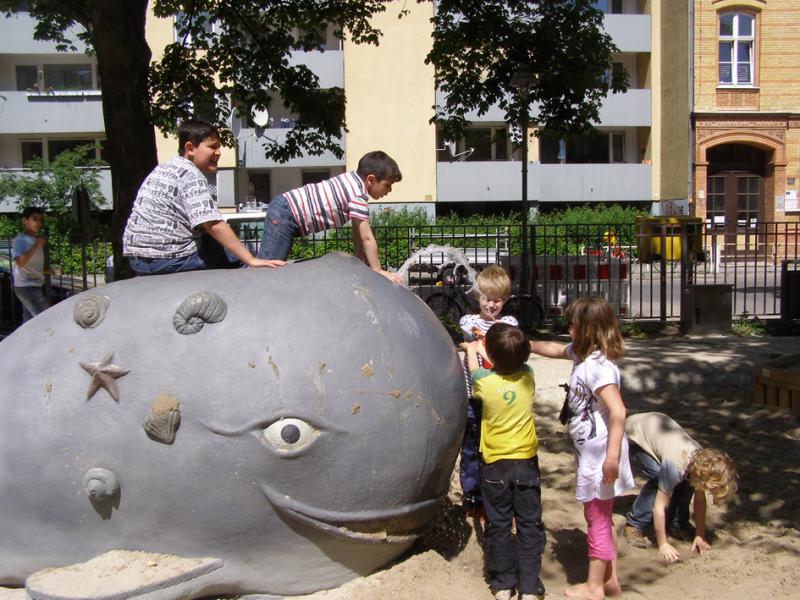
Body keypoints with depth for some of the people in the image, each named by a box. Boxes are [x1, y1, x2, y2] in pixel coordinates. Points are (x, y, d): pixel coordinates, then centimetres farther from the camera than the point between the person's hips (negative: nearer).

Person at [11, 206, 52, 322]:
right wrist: (37, 245, -25)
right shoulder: (20, 240, -12)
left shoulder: (37, 240, 14)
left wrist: (46, 271, 6)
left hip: (35, 285, 9)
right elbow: (20, 262, -25)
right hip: (25, 286, -9)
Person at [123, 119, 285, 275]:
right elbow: (214, 225, -25)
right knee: (237, 255, -1)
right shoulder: (192, 176, -14)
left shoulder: (164, 168, 14)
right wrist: (251, 260, -26)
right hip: (166, 260, -9)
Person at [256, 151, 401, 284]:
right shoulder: (358, 197, -20)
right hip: (285, 214, -10)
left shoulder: (355, 177, 8)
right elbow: (367, 239, -18)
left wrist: (362, 258, 17)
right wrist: (378, 270, -11)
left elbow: (357, 229, 16)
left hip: (285, 208, 10)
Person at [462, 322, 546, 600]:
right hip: (526, 463, 2)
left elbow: (474, 371, 7)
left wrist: (471, 351, 26)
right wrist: (492, 348, 26)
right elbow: (512, 363, 13)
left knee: (497, 525, 11)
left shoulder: (485, 383, -17)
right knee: (529, 525, 9)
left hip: (494, 465, -1)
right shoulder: (528, 377, -10)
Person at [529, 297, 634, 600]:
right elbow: (555, 349, 28)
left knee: (597, 518, 3)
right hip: (590, 449, 10)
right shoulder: (582, 353, 8)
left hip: (599, 451, -10)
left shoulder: (598, 366, -23)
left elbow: (618, 411, -30)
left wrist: (613, 455, -33)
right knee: (601, 517, 18)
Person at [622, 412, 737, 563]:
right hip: (633, 434, -7)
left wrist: (700, 535, -4)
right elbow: (659, 506, -30)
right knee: (657, 480, -25)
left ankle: (676, 524, 11)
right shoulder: (675, 466, -38)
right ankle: (634, 525, -10)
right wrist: (663, 544, -22)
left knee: (687, 479, -5)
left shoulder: (702, 460, -16)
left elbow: (700, 500, -2)